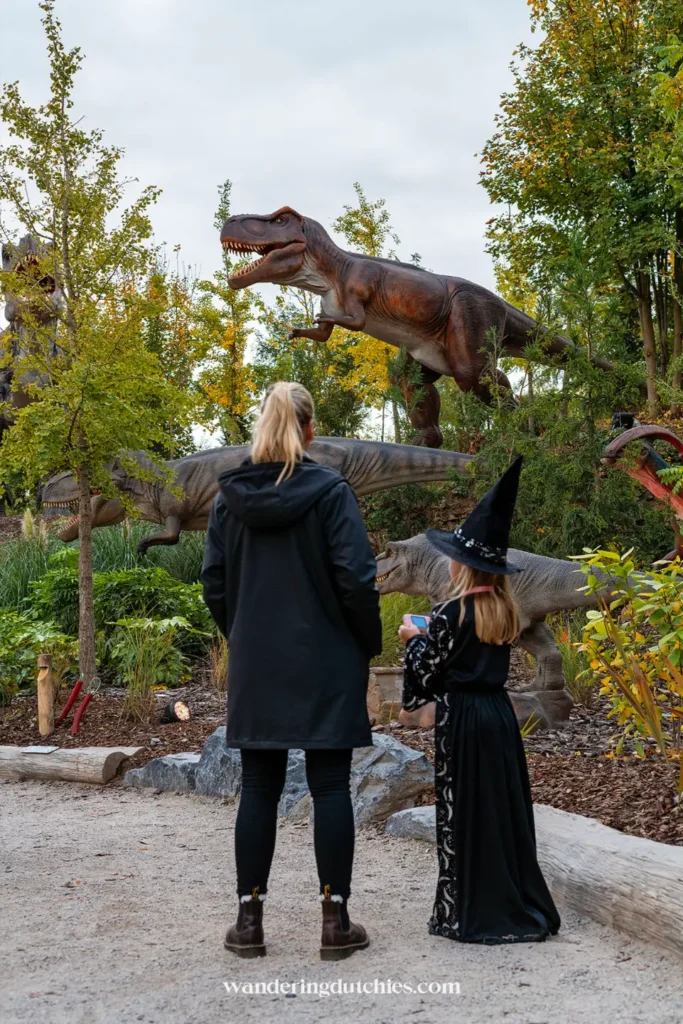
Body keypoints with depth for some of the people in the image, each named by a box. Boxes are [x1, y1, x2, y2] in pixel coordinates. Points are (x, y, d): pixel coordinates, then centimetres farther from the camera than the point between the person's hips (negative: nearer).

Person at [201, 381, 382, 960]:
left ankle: (250, 920, 13)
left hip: (256, 667, 3)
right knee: (330, 787, 4)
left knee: (259, 788, 9)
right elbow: (356, 580, -12)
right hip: (326, 666, -3)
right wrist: (370, 644, 1)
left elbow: (214, 584, 5)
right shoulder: (330, 491, -10)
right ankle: (336, 921, 7)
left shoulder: (231, 495, 1)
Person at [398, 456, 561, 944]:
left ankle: (469, 912, 7)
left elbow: (426, 670, -10)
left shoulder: (452, 613, -15)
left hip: (461, 718, -7)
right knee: (505, 809, 11)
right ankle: (521, 907, 17)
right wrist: (433, 631, 19)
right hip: (499, 712, 7)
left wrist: (414, 638, 7)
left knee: (463, 813, 1)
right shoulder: (504, 610, 5)